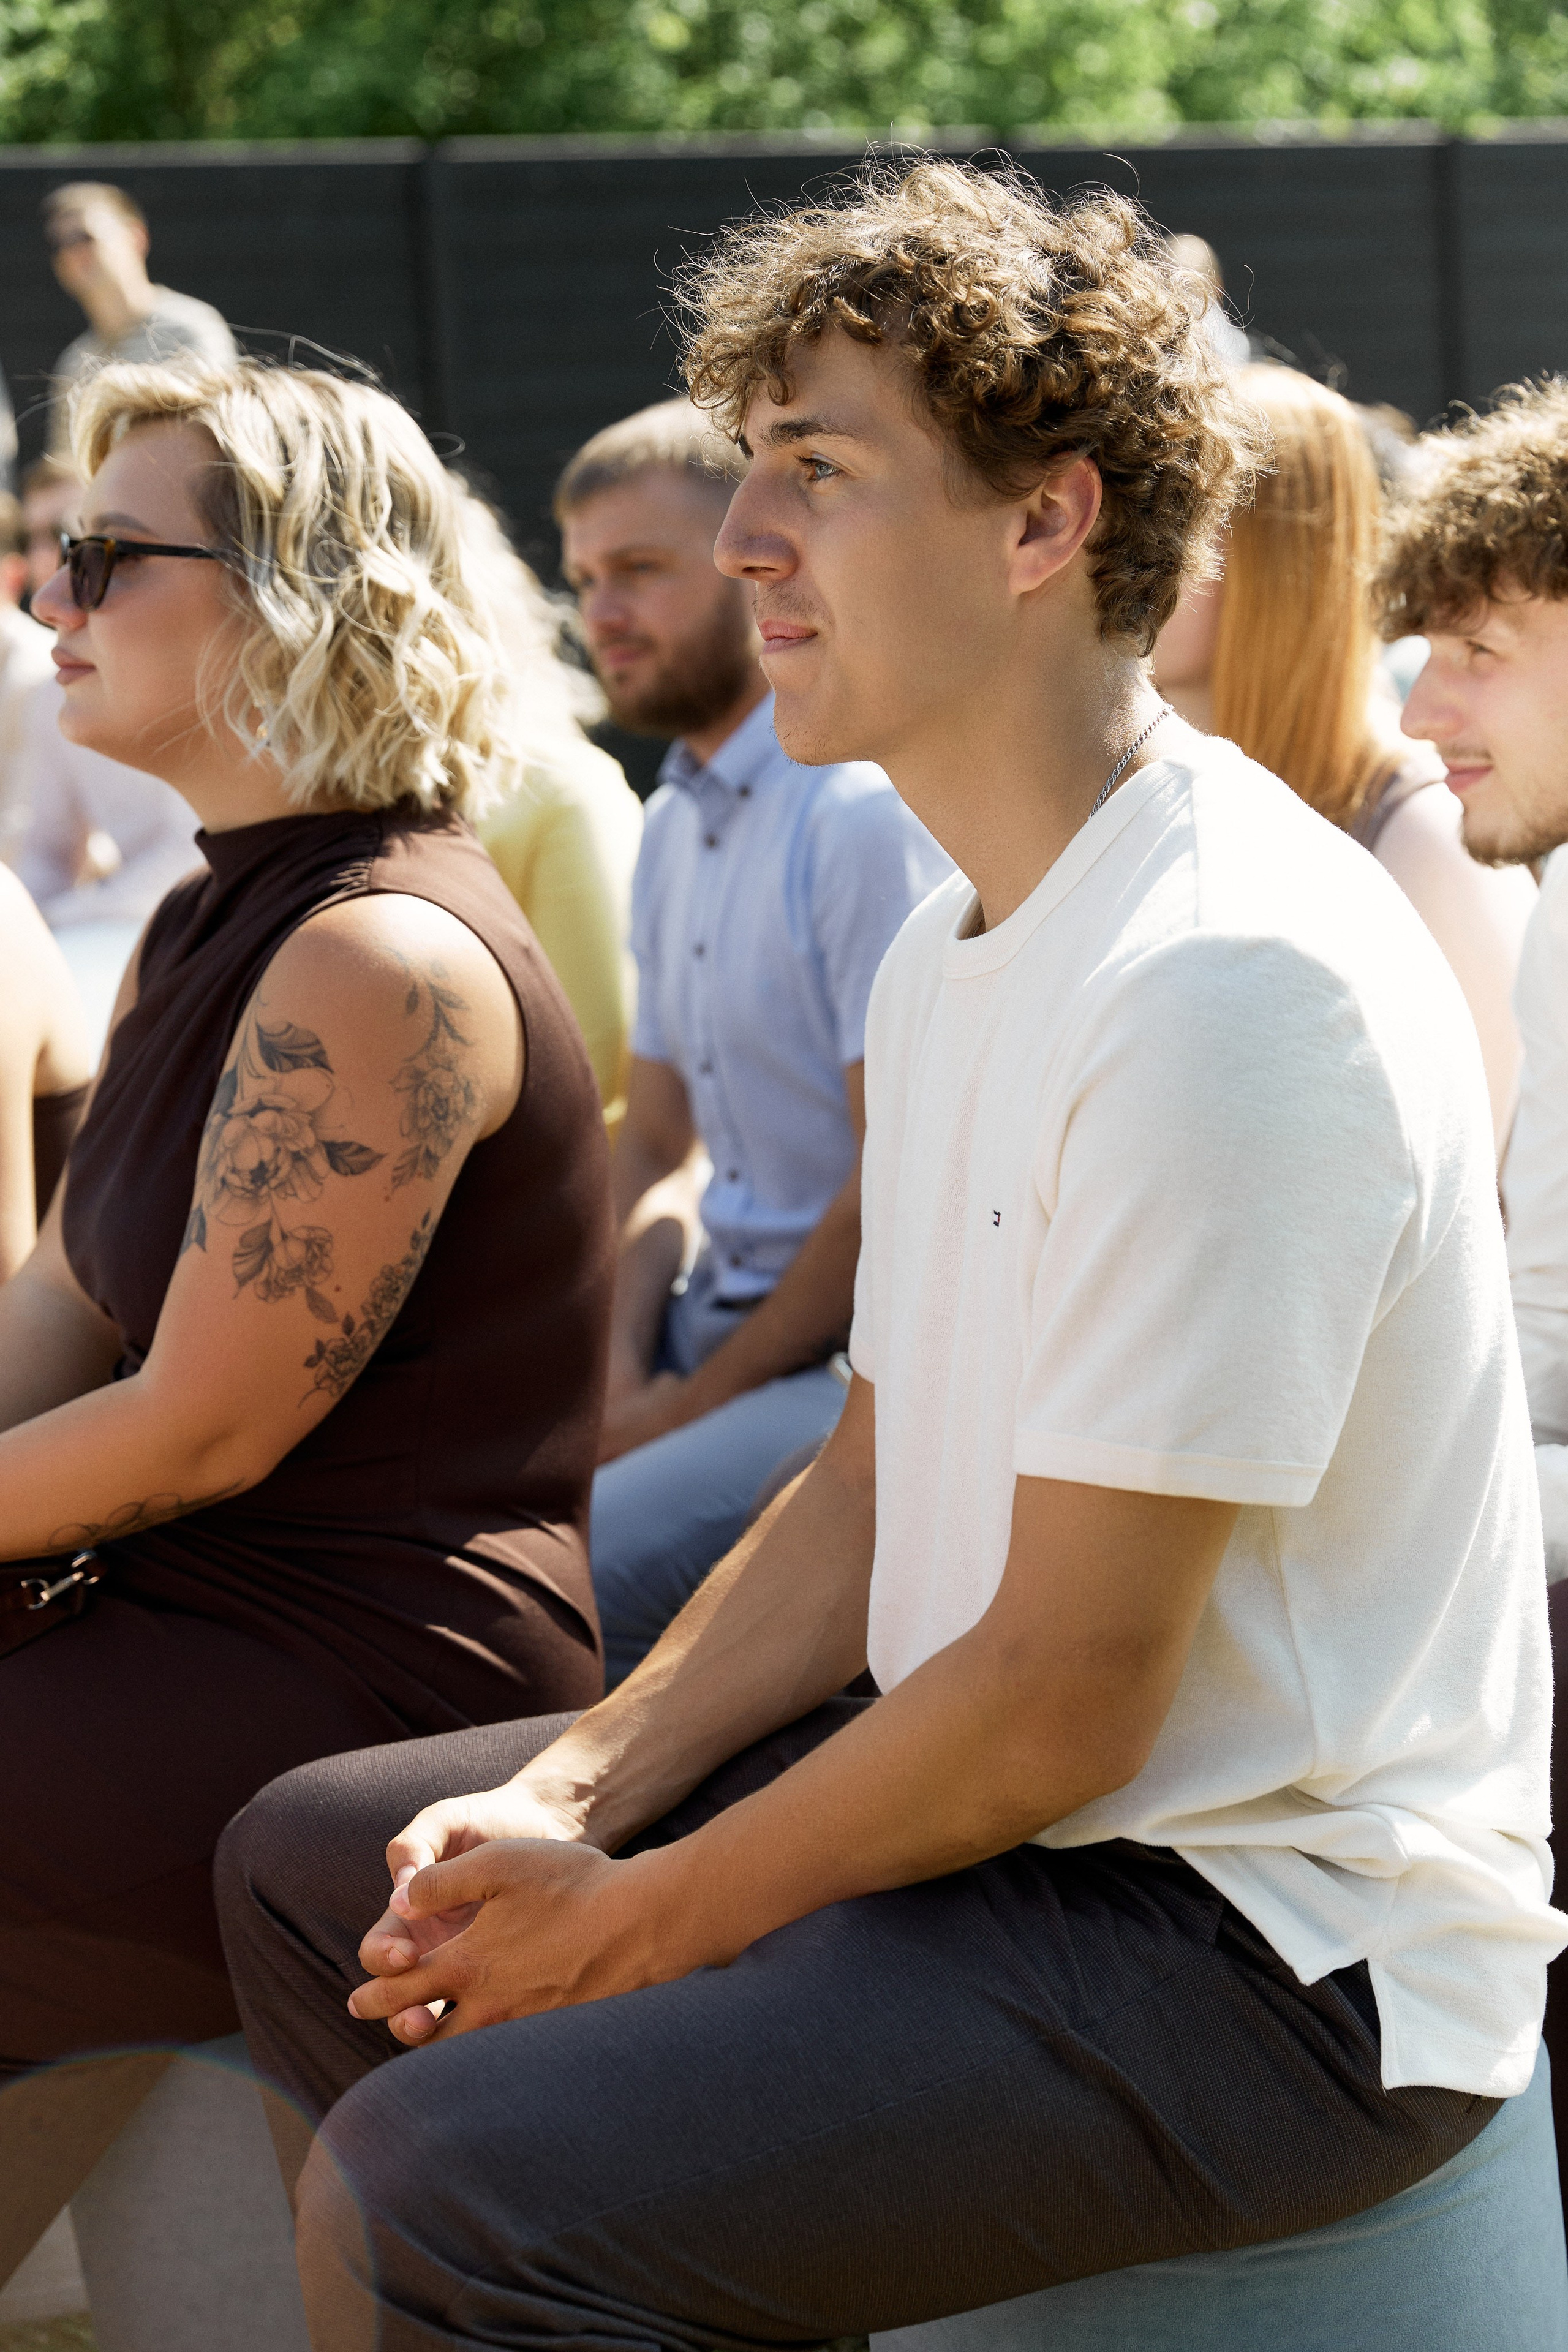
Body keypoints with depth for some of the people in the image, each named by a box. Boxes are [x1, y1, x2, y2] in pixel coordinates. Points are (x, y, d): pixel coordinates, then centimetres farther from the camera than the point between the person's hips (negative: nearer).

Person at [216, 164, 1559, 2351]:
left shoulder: (1227, 985, -23)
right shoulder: (959, 944, 12)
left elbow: (1066, 1697, -22)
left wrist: (638, 1922, -12)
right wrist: (572, 1795, 2)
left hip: (1276, 1946, -10)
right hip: (996, 1799, 10)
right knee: (316, 1861, 17)